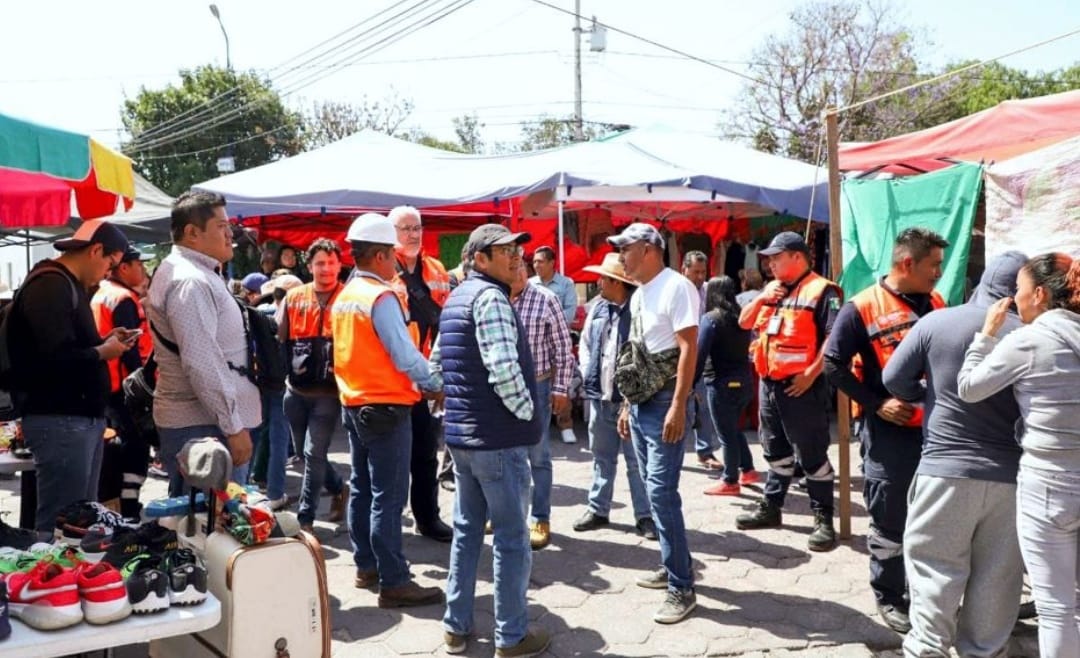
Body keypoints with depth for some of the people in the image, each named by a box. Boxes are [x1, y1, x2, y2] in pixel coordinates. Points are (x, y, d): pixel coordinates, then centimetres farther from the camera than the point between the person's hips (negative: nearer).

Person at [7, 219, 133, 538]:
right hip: (60, 420, -10)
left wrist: (103, 341, 7)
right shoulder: (50, 285, -15)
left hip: (82, 416, 10)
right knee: (60, 523, -6)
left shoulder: (67, 284, 18)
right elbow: (55, 358, -25)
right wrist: (102, 352, -10)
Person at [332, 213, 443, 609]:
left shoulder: (344, 297, 9)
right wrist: (435, 385, -7)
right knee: (388, 496, -5)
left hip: (354, 404, 9)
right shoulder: (381, 297, -17)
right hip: (387, 407, -9)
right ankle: (394, 582, 0)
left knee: (362, 488, 15)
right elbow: (405, 354, -20)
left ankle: (366, 566, 25)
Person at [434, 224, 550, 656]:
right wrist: (527, 412, -12)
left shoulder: (455, 297, 14)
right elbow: (503, 367, -26)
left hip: (460, 431, 9)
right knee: (511, 537, 1)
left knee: (466, 529, 16)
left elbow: (437, 362, 20)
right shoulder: (490, 296, -16)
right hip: (498, 435, -9)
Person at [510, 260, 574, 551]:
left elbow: (563, 347, -5)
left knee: (538, 456, 4)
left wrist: (561, 388, -7)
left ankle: (540, 519, 14)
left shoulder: (545, 299, -8)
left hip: (536, 386, -3)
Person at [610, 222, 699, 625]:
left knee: (662, 493, -11)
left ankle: (682, 588, -3)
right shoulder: (639, 295, 15)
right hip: (640, 403, 9)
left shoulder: (676, 287, -12)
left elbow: (689, 348, -18)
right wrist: (626, 404, 18)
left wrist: (678, 406, -23)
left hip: (664, 403, -9)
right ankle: (672, 566, 26)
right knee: (655, 491, 13)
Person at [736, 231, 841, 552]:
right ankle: (771, 508, 30)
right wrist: (761, 299, 0)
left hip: (800, 386, -8)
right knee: (776, 450, 18)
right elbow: (744, 322, 17)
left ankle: (824, 520, 6)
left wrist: (811, 373, -21)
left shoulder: (820, 290, -11)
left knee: (812, 455, -2)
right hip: (768, 383, 8)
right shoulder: (772, 290, 14)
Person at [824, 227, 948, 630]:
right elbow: (834, 364, -9)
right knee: (891, 523, 7)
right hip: (888, 431, -5)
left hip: (935, 428, 6)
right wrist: (876, 403, -15)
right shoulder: (862, 309, -11)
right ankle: (889, 597, 23)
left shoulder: (937, 305, 7)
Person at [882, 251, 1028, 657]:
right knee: (996, 579, 13)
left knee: (936, 570, 6)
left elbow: (893, 379, 0)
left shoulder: (936, 322, -4)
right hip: (1010, 474, 2)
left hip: (946, 468, -2)